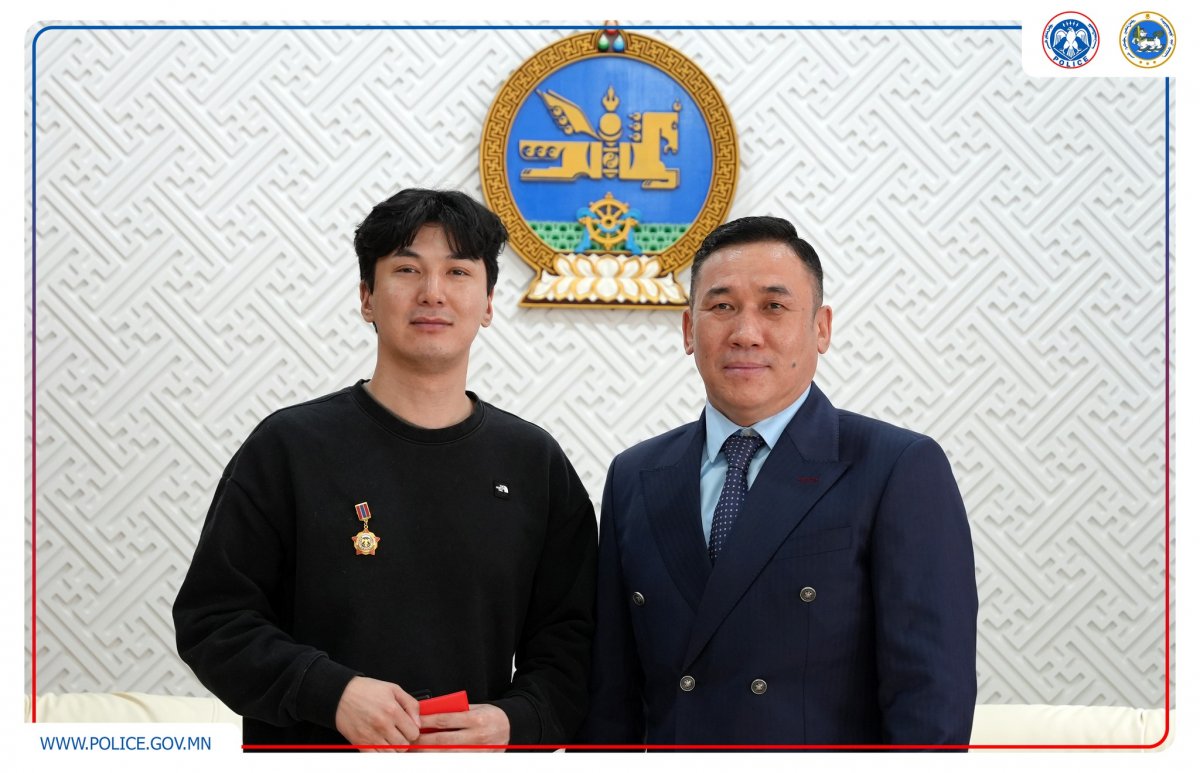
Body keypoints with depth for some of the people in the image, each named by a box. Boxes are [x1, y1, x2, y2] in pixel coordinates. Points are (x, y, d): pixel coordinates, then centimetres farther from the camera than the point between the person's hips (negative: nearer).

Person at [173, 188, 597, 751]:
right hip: (309, 749, -2)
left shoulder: (535, 462, 2)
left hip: (476, 759, 2)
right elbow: (213, 620, -6)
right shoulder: (288, 446, -5)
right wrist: (330, 691, -19)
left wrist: (517, 723, -15)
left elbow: (568, 640, 3)